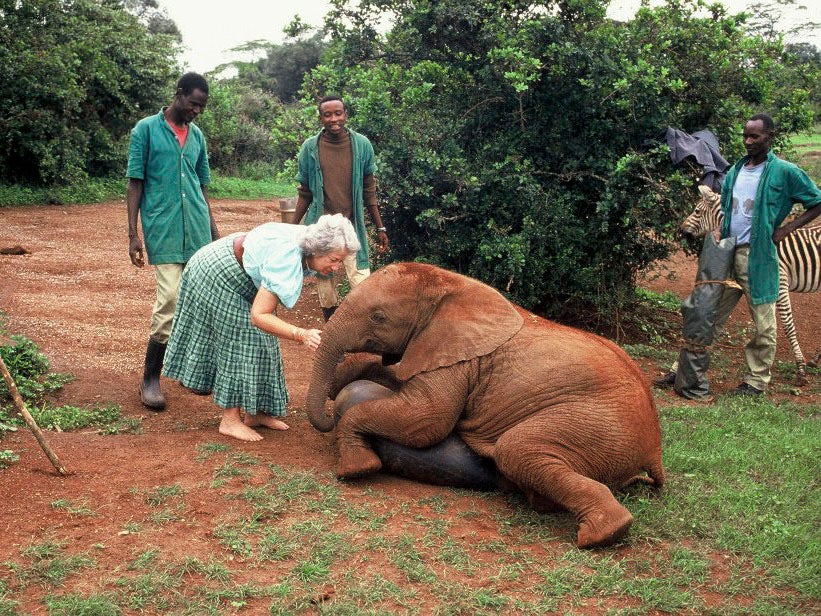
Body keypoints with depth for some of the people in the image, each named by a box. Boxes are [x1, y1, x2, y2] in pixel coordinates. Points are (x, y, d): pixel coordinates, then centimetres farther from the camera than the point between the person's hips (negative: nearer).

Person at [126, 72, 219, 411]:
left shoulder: (197, 135, 15)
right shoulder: (146, 129, 1)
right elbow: (135, 183, -1)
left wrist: (213, 230, 19)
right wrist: (133, 234, -7)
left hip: (198, 231, 5)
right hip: (163, 230, -5)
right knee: (170, 299, -13)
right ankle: (150, 379, -1)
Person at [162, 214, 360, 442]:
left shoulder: (309, 240, -13)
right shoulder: (286, 259, -40)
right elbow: (259, 315, -41)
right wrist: (302, 334, -51)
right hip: (217, 273, -9)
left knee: (259, 338, 8)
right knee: (240, 338, -9)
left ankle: (254, 413, 16)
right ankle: (230, 420, -2)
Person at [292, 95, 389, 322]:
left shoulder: (362, 145, -1)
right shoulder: (310, 148, -2)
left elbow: (369, 191, 5)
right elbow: (305, 194, 6)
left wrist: (380, 228, 5)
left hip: (352, 226, 0)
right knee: (325, 286, 9)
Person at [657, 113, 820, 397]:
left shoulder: (784, 172, -4)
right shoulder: (735, 171, 13)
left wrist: (786, 228, -9)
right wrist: (719, 231, 3)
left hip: (758, 256, -5)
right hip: (727, 254, 6)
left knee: (763, 323, 5)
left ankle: (756, 381, 17)